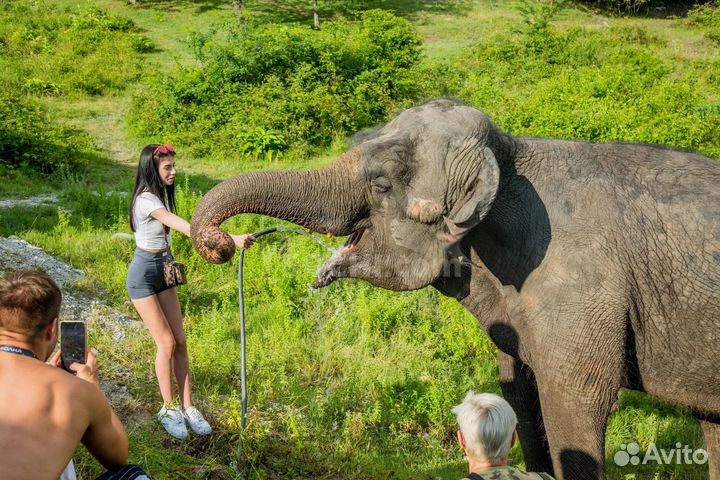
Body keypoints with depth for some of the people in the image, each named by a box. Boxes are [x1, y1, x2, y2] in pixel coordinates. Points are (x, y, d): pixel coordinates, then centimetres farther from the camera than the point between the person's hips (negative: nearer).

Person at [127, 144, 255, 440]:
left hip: (163, 272, 8)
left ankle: (187, 407, 9)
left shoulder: (161, 196, 7)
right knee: (166, 343, -5)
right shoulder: (146, 200, -22)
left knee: (180, 341, 3)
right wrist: (231, 239, -39)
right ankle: (168, 409, 9)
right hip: (143, 275, -8)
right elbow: (187, 229, -33)